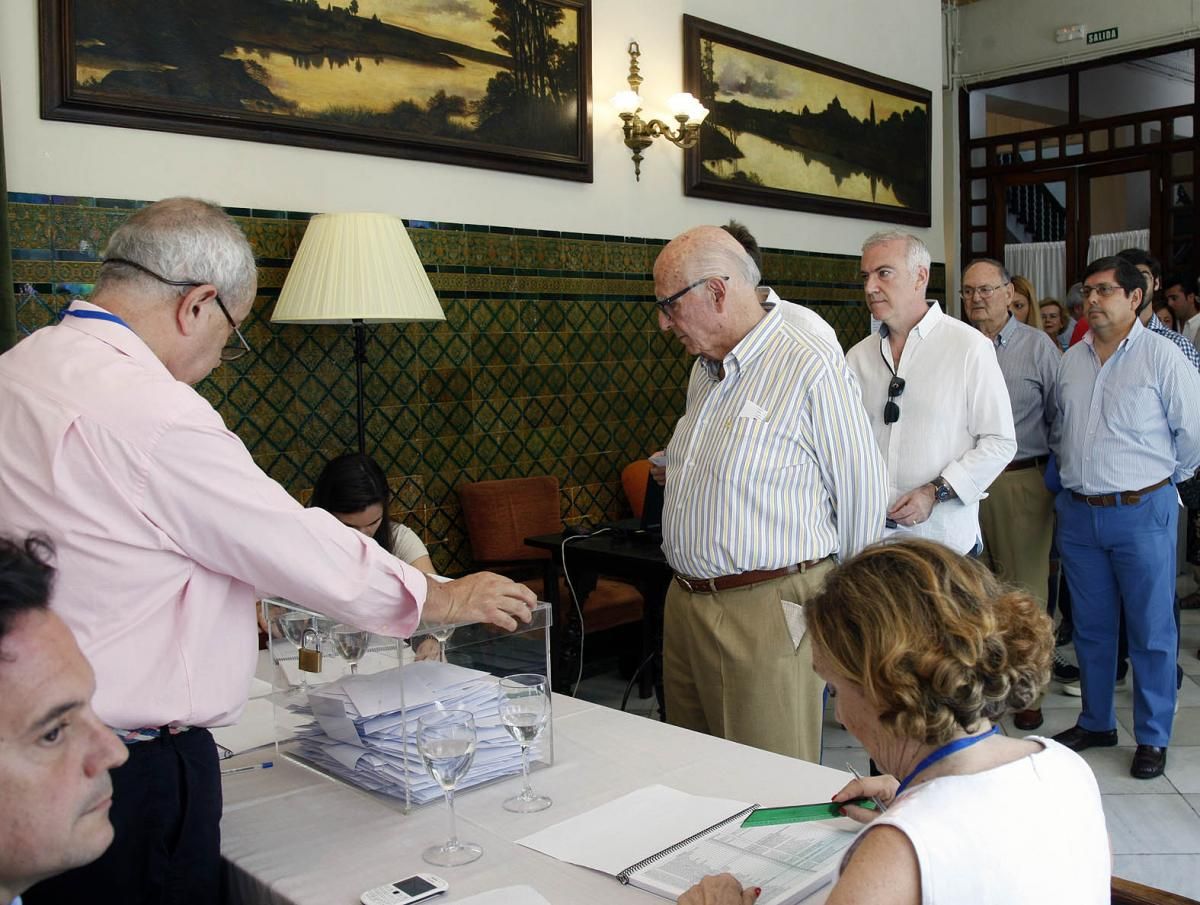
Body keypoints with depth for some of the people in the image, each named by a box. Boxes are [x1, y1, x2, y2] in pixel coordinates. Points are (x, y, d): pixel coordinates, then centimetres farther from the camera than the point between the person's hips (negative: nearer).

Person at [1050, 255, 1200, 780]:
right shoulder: (1071, 360, 8)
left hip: (1141, 512, -5)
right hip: (1078, 514, 5)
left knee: (1151, 631, 3)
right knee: (1090, 626, 14)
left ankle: (1152, 738, 17)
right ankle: (1096, 723, 29)